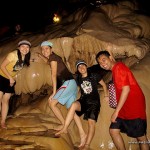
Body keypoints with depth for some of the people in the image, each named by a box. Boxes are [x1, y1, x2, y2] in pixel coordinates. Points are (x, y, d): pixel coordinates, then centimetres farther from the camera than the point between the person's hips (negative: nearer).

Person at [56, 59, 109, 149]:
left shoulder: (94, 76, -2)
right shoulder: (78, 79, 8)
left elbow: (104, 85, 8)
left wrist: (106, 95, 5)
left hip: (94, 102, -2)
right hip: (83, 100, 3)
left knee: (91, 122, -17)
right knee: (74, 105, -32)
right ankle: (65, 129, -28)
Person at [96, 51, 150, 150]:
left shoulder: (118, 67, -14)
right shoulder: (115, 70, 15)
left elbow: (126, 89, -22)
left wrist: (116, 111, -20)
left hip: (134, 107, -10)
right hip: (125, 108, 10)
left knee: (141, 137, 0)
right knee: (113, 130, 8)